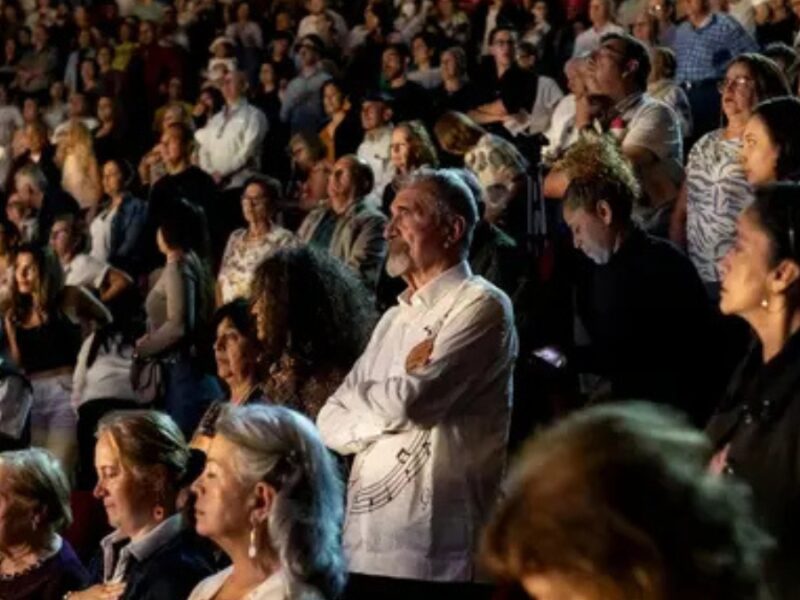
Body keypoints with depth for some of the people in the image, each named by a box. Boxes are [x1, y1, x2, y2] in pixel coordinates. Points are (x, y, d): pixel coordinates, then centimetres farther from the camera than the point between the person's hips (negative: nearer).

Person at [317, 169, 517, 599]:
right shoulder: (395, 319, 18)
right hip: (364, 548, 7)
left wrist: (354, 392, 1)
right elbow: (329, 424, 12)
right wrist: (386, 410, -8)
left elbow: (408, 403, -20)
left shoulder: (480, 305, -7)